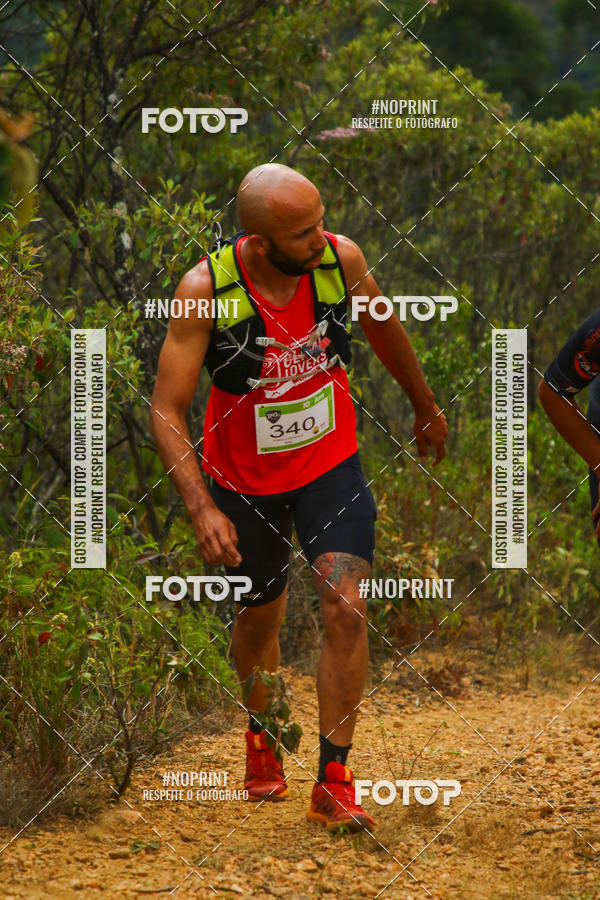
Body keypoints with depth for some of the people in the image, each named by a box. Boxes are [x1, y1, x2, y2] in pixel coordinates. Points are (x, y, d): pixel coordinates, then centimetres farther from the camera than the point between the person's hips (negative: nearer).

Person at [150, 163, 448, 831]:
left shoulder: (341, 259, -18)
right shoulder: (205, 290, -26)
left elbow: (383, 329, 6)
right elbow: (166, 410, -22)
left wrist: (425, 407, 21)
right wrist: (200, 508, -33)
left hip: (332, 464, 1)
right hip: (245, 478, -1)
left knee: (345, 607, -17)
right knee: (260, 618, 17)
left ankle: (333, 783, -8)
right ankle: (261, 738, 48)